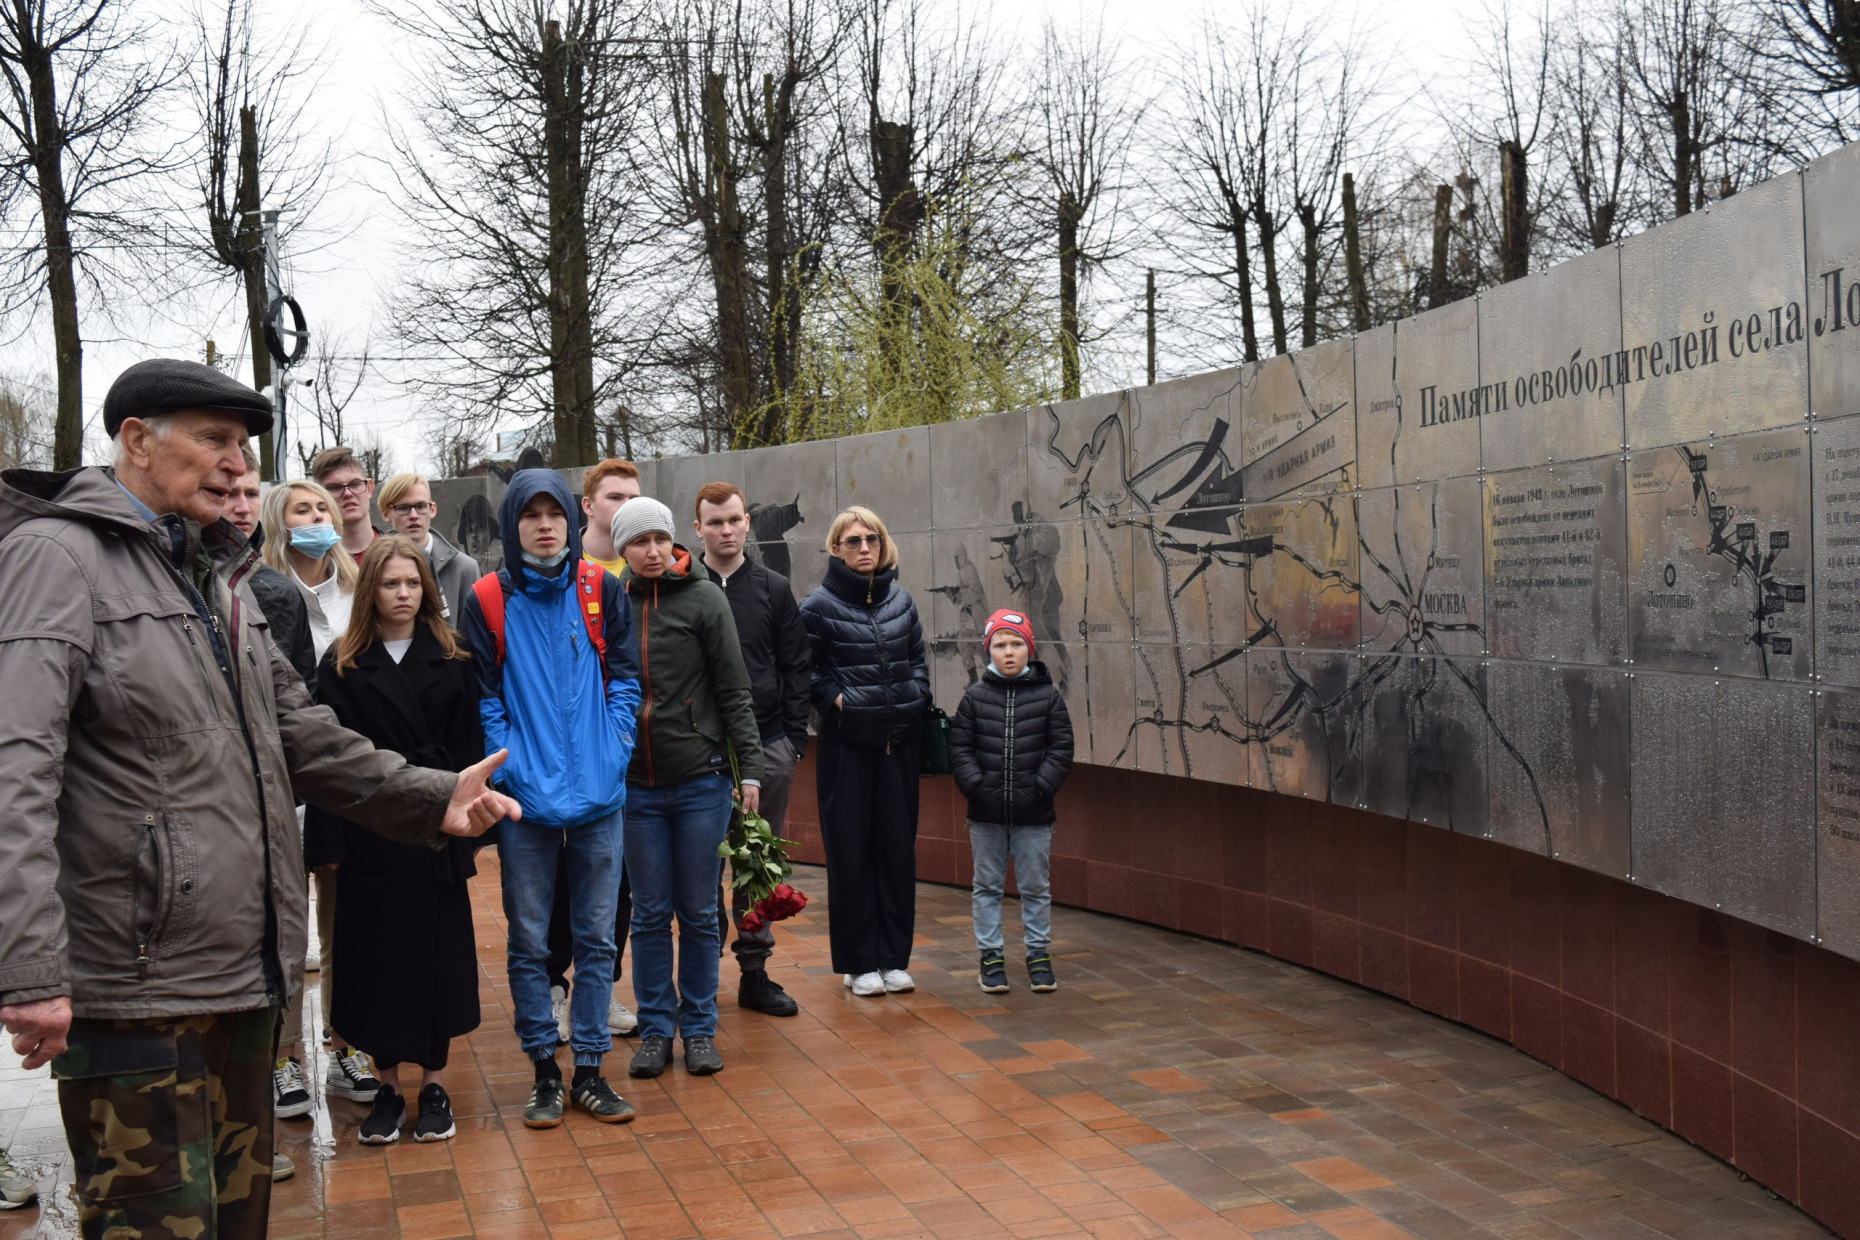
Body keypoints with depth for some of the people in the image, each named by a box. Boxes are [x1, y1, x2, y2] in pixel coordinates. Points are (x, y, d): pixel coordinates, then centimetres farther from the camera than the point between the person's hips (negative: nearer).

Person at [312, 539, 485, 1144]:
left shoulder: (452, 661, 6)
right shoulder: (342, 666, 3)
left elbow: (467, 749, 2)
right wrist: (341, 824, -12)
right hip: (370, 838, 0)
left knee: (439, 954, 4)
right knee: (377, 958, 5)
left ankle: (433, 1083, 16)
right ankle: (388, 1085, 17)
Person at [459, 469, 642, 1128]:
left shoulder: (602, 590, 4)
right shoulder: (488, 600, 0)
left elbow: (625, 679, 5)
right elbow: (484, 700, 0)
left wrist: (612, 755, -6)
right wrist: (514, 768, -10)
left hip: (599, 796, 1)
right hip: (525, 799, -1)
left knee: (596, 938, 8)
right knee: (528, 942, 6)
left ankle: (589, 1069, 18)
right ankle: (544, 1071, 19)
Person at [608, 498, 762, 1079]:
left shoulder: (703, 597, -3)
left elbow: (734, 688, -2)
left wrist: (749, 767, -6)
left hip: (700, 780, -2)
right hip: (637, 786, 2)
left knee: (698, 912, 7)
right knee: (650, 914, 9)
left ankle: (699, 1028, 20)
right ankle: (655, 1030, 20)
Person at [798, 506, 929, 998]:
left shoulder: (901, 600, 10)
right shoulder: (819, 603, -4)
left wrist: (916, 696, 2)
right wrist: (834, 698, -14)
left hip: (899, 741, 4)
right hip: (847, 742, -4)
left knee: (898, 846, 7)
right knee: (851, 851, 1)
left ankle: (893, 957, 17)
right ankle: (857, 963, 10)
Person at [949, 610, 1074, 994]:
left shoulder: (1048, 696, -1)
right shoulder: (975, 696, 1)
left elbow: (1061, 748, -1)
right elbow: (959, 747, 1)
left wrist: (1041, 786, -11)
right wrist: (975, 785, -10)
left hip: (1033, 815, -1)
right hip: (986, 814, 1)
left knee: (1036, 886, 9)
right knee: (987, 886, 9)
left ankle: (1039, 952, 22)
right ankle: (990, 954, 19)